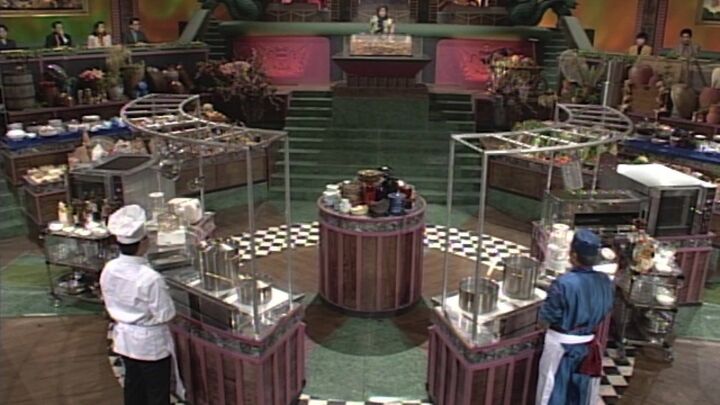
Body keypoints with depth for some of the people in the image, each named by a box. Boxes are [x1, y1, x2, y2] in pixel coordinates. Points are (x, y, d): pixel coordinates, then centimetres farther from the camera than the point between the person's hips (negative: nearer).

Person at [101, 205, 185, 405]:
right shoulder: (150, 278, -30)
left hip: (124, 338, 7)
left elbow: (110, 305, 5)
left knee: (133, 385, 24)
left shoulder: (109, 270, -9)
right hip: (151, 343, -7)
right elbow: (165, 314, -22)